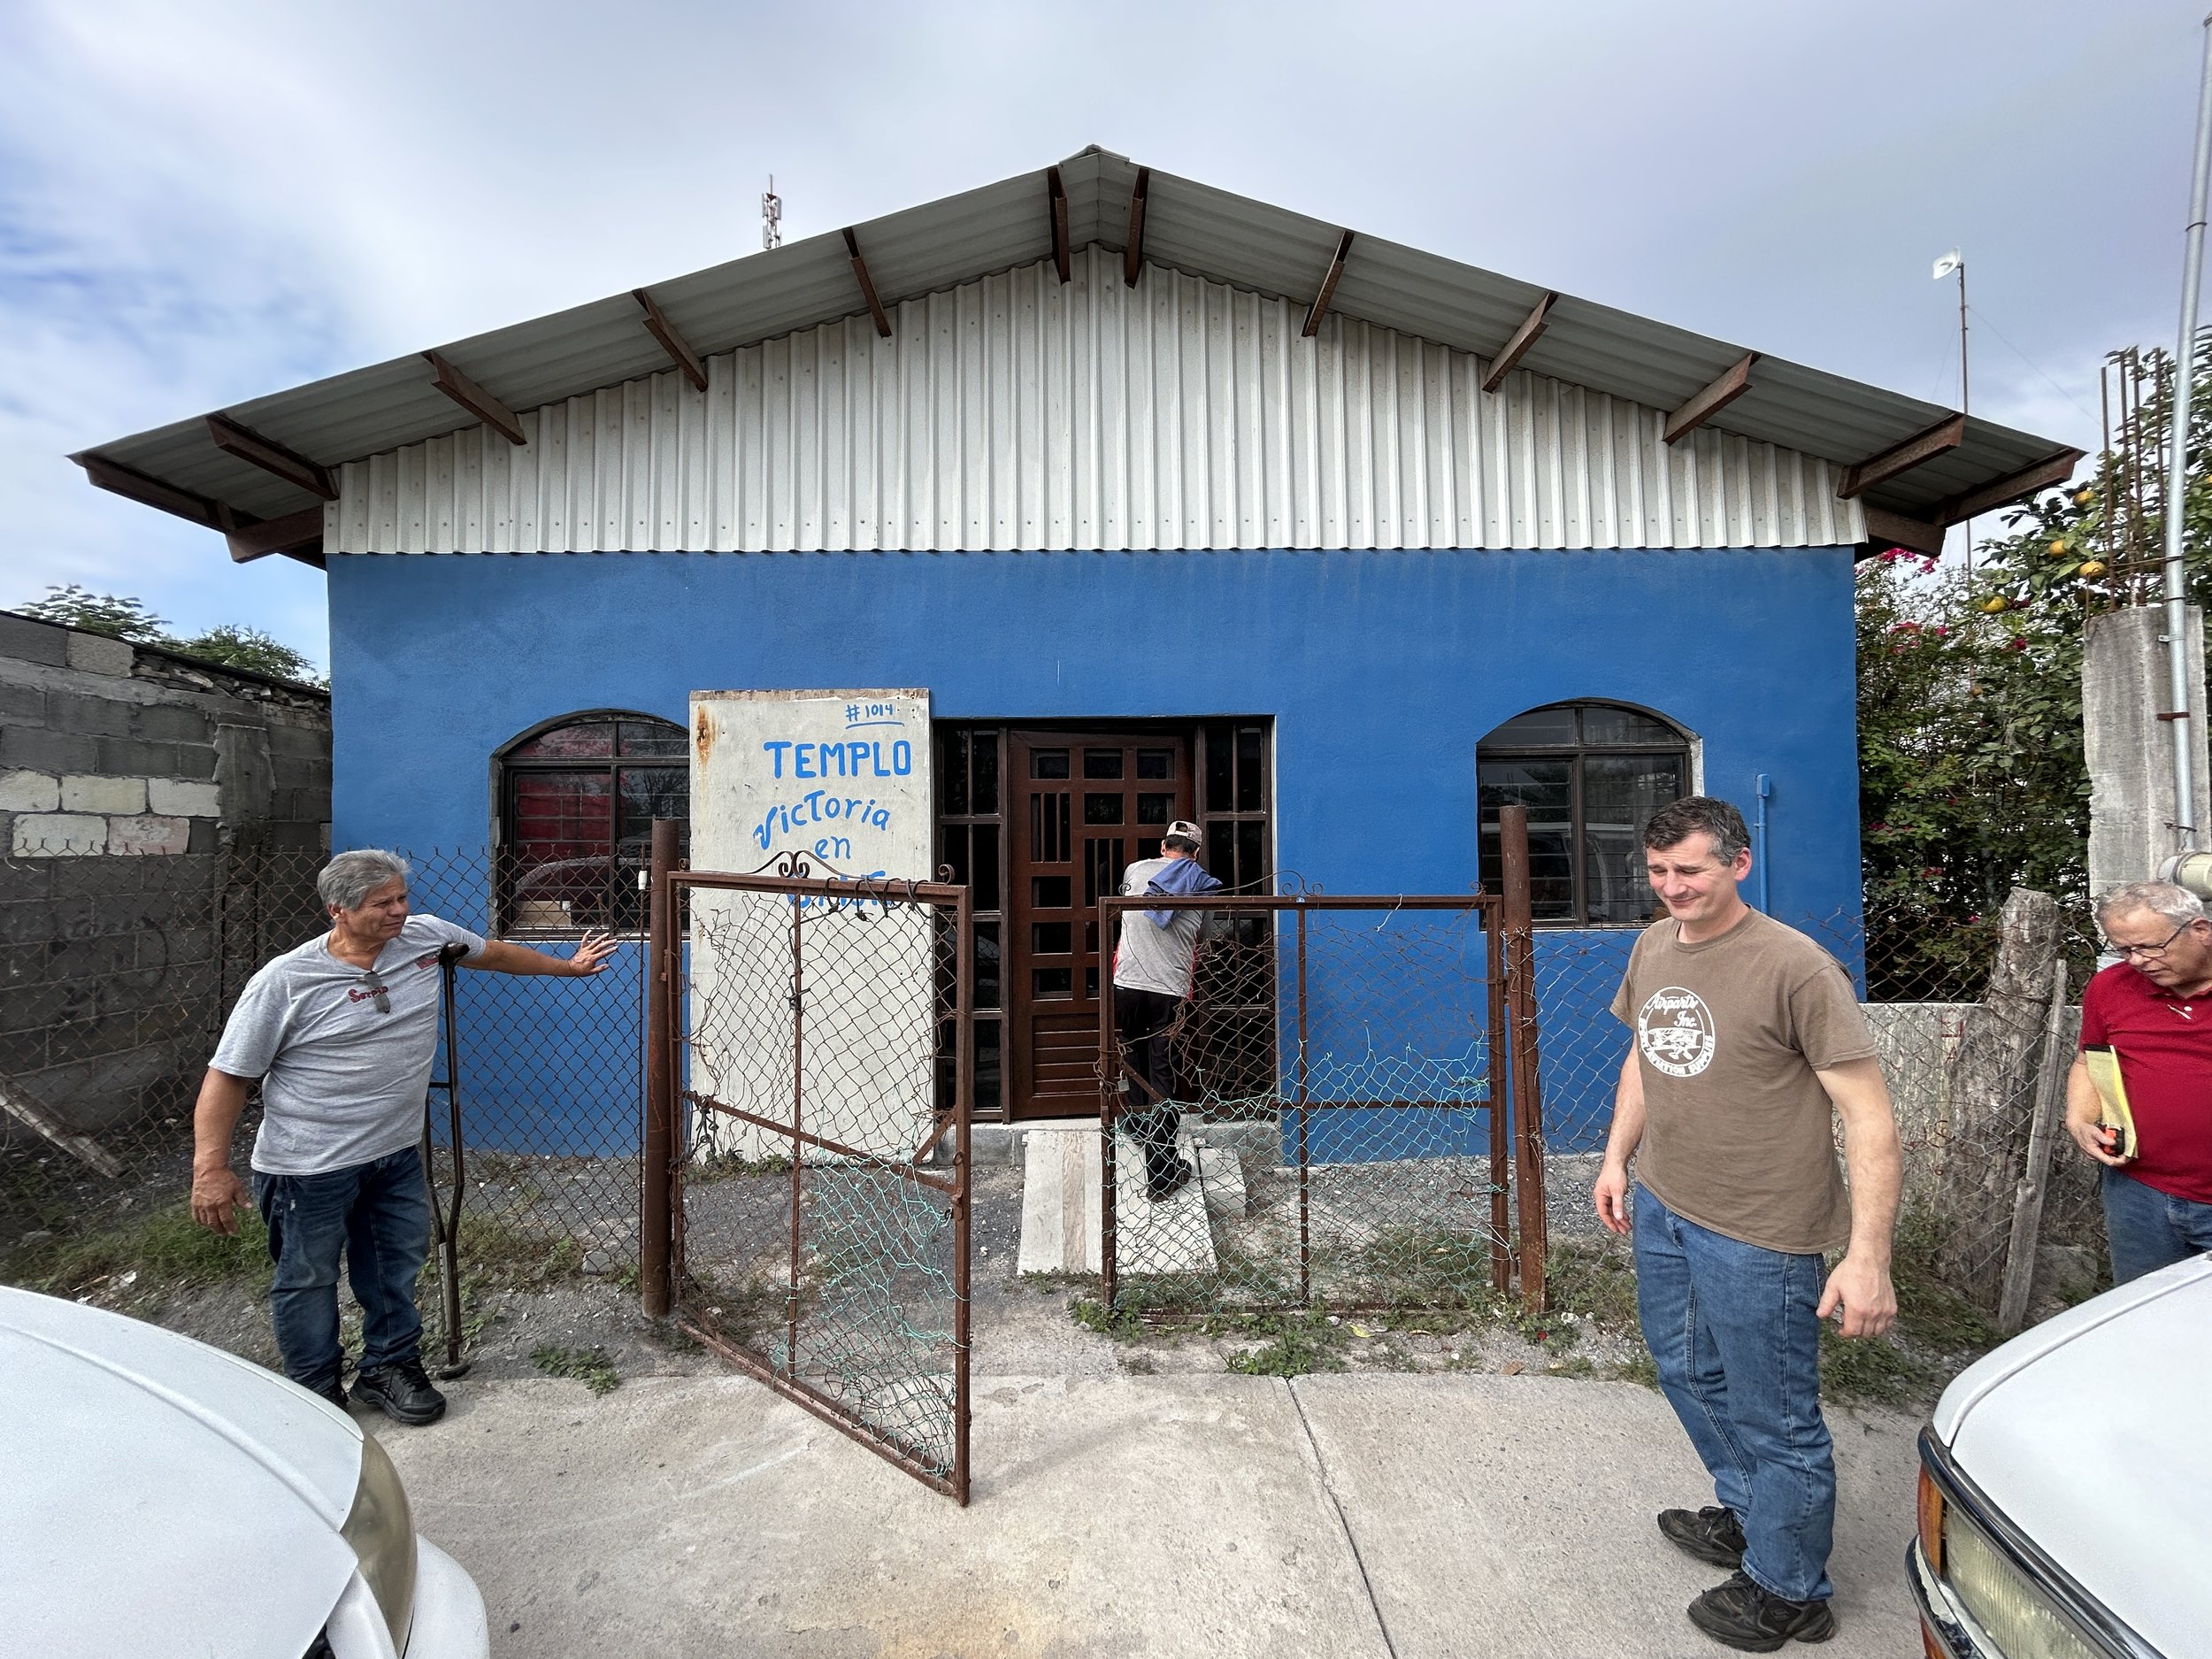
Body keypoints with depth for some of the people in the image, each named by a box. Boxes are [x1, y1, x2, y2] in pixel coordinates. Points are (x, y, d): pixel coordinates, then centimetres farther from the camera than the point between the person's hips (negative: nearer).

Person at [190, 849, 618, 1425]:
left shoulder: (425, 936, -5)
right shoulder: (284, 981, -17)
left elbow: (492, 951, 14)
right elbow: (228, 1076, -12)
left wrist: (565, 966, 25)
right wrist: (210, 1169, -17)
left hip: (398, 1151, 5)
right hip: (311, 1164, -5)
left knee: (397, 1267, 17)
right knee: (309, 1280, 12)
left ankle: (389, 1368, 36)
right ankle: (316, 1396, 32)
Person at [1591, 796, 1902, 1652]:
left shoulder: (1796, 966, -20)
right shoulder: (1652, 946, 2)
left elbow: (1869, 1116, -19)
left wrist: (1867, 1255, -23)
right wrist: (1617, 1157, 15)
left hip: (1758, 1236, -7)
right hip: (1661, 1209, 8)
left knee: (1775, 1419, 11)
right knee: (1688, 1371, 26)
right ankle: (1746, 1514, 51)